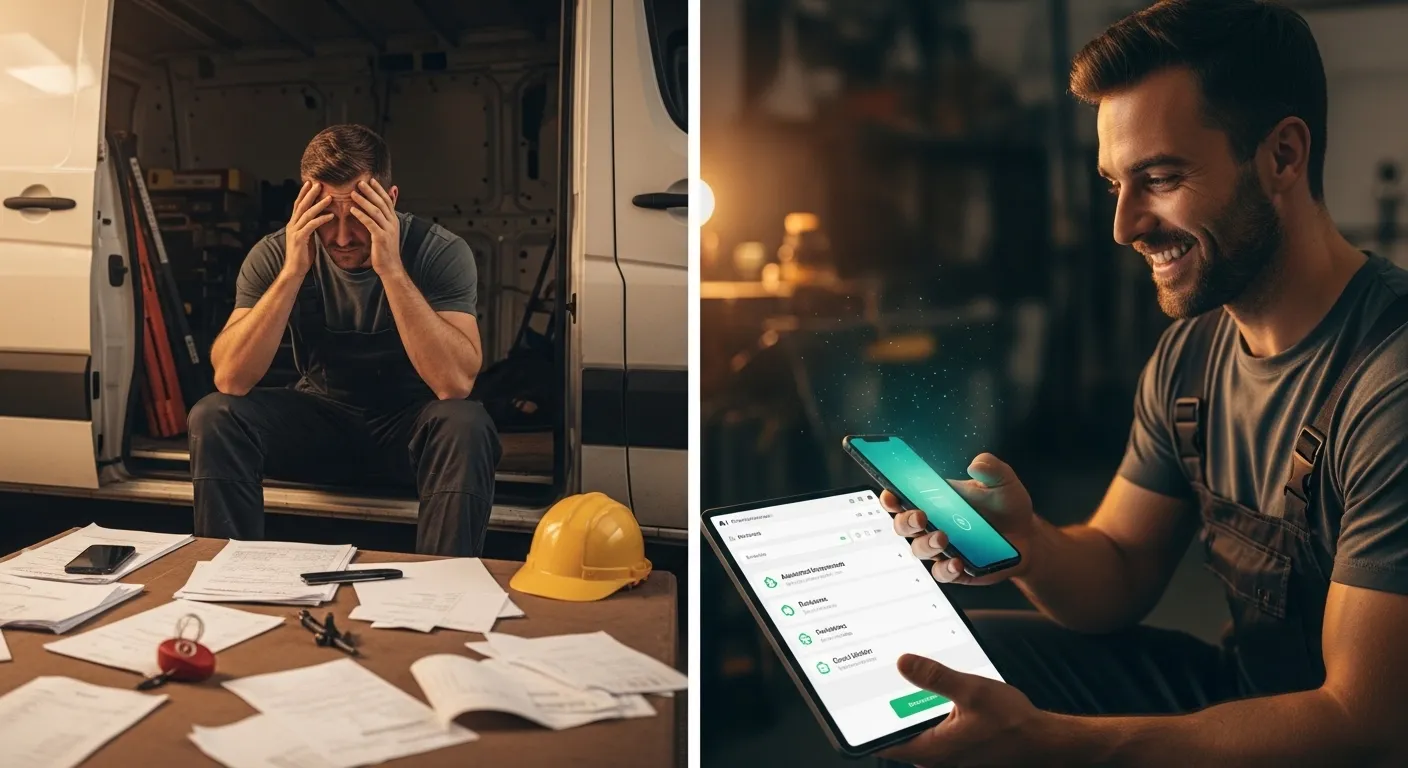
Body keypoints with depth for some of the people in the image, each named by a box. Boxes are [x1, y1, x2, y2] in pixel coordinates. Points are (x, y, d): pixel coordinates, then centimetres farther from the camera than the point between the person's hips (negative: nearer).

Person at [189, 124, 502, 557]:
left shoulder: (440, 252, -19)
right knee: (213, 417, -22)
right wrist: (293, 272, -31)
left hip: (408, 423, -2)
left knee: (464, 426, -34)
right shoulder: (275, 255, -12)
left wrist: (391, 269, -36)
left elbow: (456, 383, -32)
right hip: (321, 417, 2)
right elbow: (229, 379, -22)